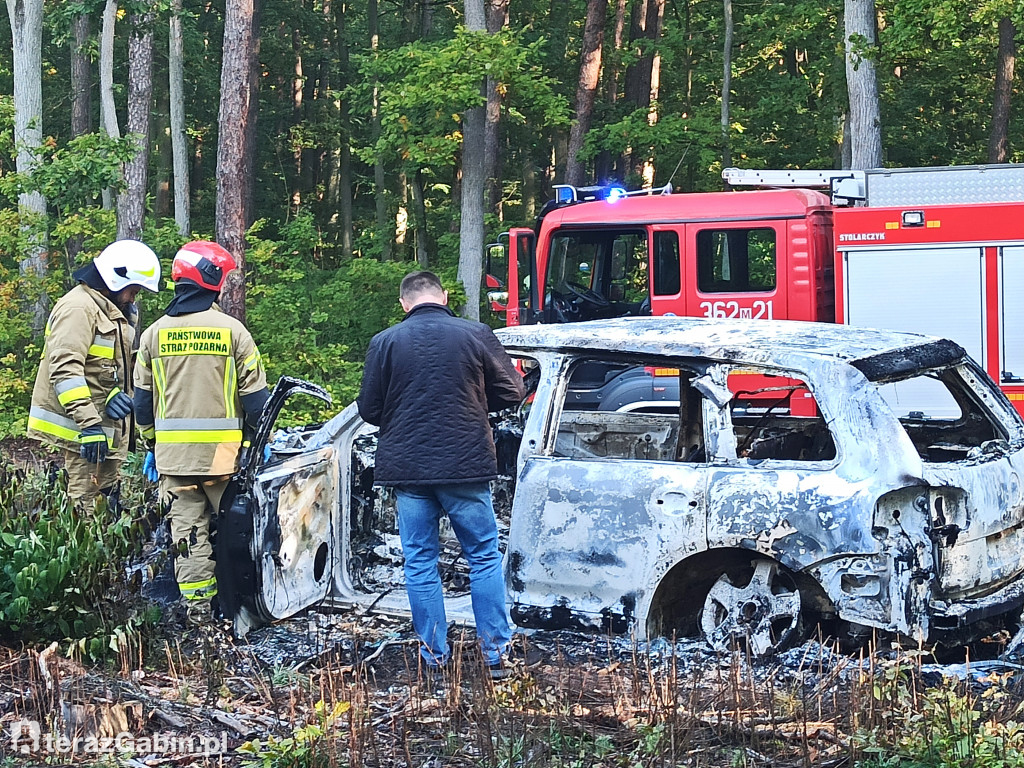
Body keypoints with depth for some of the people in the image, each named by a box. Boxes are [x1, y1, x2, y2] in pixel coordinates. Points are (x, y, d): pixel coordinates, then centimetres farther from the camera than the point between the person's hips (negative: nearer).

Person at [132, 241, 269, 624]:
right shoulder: (231, 330, -5)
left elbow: (143, 397, 10)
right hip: (223, 449, -3)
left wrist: (151, 444, 20)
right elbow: (254, 392, -3)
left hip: (173, 450, 3)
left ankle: (197, 604, 6)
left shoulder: (155, 333, 5)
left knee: (186, 527, 6)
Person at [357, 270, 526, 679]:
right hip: (465, 465, -1)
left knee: (420, 562, 10)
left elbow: (369, 409, 3)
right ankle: (495, 655, 9)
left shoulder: (384, 342, -2)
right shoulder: (476, 335, -3)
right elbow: (511, 392, 4)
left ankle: (434, 658, 12)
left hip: (407, 468, 1)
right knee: (484, 557, 10)